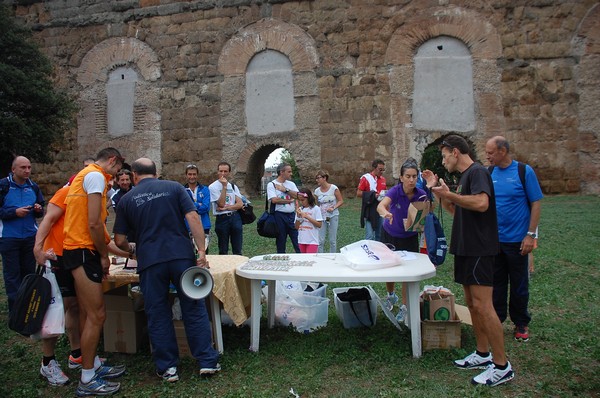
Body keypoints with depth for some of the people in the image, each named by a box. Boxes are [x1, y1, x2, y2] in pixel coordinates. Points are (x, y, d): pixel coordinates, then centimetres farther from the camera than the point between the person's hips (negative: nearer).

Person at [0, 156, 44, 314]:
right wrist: (15, 212, -18)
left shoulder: (33, 187, 7)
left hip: (30, 237, 4)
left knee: (29, 272, 11)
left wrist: (39, 209, -7)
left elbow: (41, 211, 15)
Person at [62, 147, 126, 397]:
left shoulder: (84, 175, 20)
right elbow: (94, 224, -18)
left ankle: (93, 365, 26)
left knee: (88, 314, 16)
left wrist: (104, 250, 22)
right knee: (97, 315, -7)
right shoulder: (96, 175, -10)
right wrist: (104, 255, -7)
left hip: (79, 249, 11)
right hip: (84, 251, -11)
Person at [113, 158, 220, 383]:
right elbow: (193, 217, -5)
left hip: (150, 261, 0)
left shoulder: (127, 200, 10)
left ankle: (167, 368, 18)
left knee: (158, 315, 11)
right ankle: (207, 362, 14)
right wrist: (201, 251, -6)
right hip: (182, 255, 0)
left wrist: (130, 249, 33)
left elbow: (120, 241, 11)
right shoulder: (174, 188, 8)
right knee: (194, 310, 9)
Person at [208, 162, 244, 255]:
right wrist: (224, 186, -17)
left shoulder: (233, 186, 11)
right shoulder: (213, 187, -4)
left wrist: (227, 208, -13)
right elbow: (221, 203, -15)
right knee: (223, 250, 6)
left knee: (237, 250, 6)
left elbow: (240, 204, 2)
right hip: (222, 219, -3)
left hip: (235, 217, 4)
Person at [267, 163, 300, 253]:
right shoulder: (271, 184, -3)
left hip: (292, 215, 4)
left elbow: (297, 196, -2)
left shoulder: (291, 184, 12)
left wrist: (285, 190, -10)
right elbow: (274, 200, -16)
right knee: (281, 242, 6)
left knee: (297, 241, 2)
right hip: (280, 216, -4)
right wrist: (289, 200, -8)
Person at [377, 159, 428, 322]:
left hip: (410, 237, 1)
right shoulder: (395, 191, -26)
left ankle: (404, 307, 17)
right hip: (390, 235, 0)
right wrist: (385, 213, -68)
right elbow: (381, 205, -45)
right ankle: (391, 295, 41)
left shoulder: (421, 195, -18)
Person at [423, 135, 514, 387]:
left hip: (479, 250, -10)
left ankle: (502, 366, -1)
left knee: (482, 305, -9)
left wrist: (448, 194, -20)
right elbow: (456, 210, 26)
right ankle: (483, 354, 24)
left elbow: (482, 203, -28)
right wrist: (436, 189, 17)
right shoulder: (465, 176, 18)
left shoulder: (477, 172, -11)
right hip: (466, 249, 10)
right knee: (472, 304, 13)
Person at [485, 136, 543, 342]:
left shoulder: (524, 171, -8)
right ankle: (496, 319, 26)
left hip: (516, 239, -3)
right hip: (493, 239, 3)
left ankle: (521, 324, 24)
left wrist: (531, 235, -12)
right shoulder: (489, 173, 3)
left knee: (519, 284, 9)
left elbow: (536, 203, -7)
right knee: (496, 282, 12)